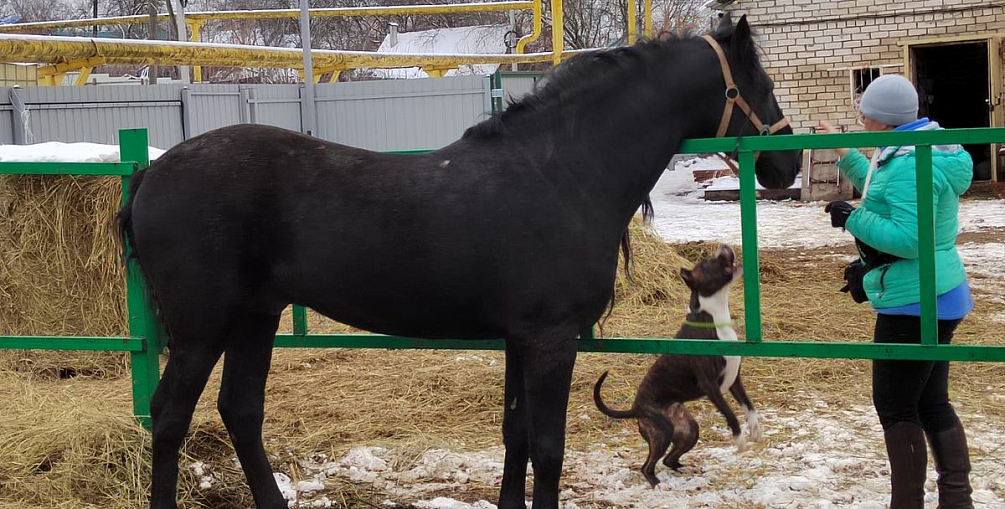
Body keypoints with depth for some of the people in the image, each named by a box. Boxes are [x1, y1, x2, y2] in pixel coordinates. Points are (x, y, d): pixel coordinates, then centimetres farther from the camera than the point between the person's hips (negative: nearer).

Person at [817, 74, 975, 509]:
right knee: (932, 404, 16)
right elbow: (886, 198, 27)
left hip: (913, 306, -11)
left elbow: (910, 239, -29)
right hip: (937, 299, 11)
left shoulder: (911, 167, -23)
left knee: (895, 407, -1)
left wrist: (853, 220, -22)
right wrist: (844, 154, 27)